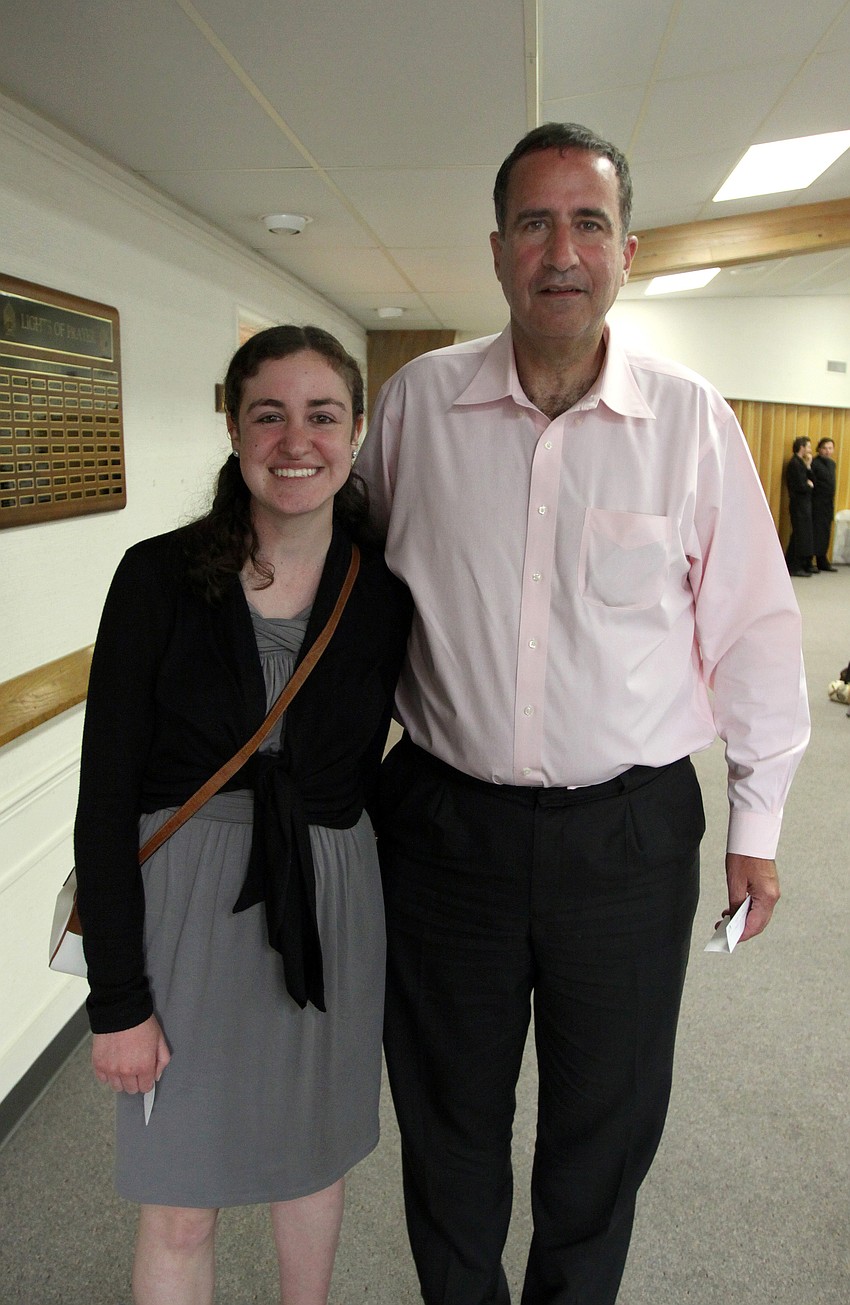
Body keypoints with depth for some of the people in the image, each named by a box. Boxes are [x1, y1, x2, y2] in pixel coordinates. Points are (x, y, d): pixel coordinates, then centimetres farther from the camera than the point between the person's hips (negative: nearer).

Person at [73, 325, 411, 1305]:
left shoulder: (385, 593, -5)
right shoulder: (159, 579, -12)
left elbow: (355, 773, 5)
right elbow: (106, 798, -10)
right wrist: (117, 997, -9)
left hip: (330, 903, 3)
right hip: (184, 901, -2)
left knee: (314, 1154, 23)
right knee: (180, 1213, 12)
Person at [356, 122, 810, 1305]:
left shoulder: (692, 419, -4)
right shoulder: (417, 402, -2)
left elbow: (753, 623, 1)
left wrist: (758, 818, 5)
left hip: (631, 832, 0)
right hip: (445, 820, 1)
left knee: (606, 1126, 19)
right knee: (448, 1118, 20)